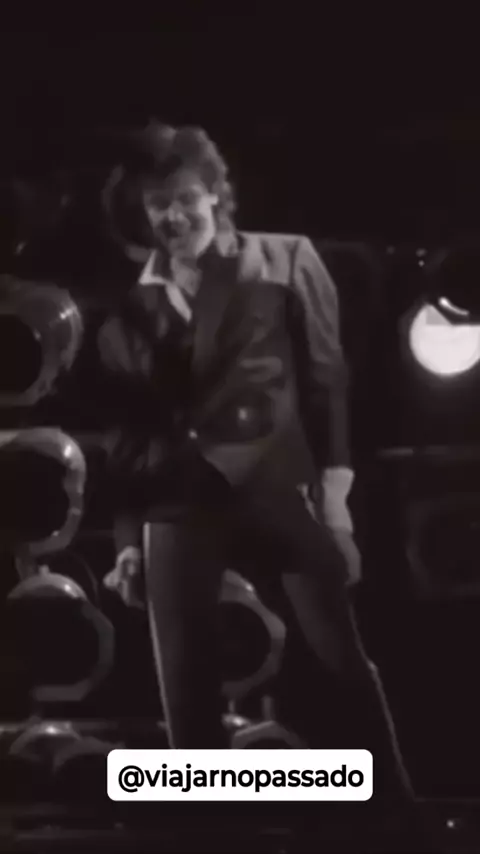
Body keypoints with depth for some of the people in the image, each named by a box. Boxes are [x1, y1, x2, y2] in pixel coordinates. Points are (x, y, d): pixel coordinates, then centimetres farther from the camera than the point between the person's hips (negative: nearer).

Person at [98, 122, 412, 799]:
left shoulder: (284, 262, 8)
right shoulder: (131, 303, 13)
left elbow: (327, 378, 4)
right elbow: (129, 425, 13)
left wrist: (334, 490, -5)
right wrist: (127, 534, 9)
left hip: (276, 484, -2)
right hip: (178, 503, 2)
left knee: (344, 659, 0)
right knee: (185, 688, 3)